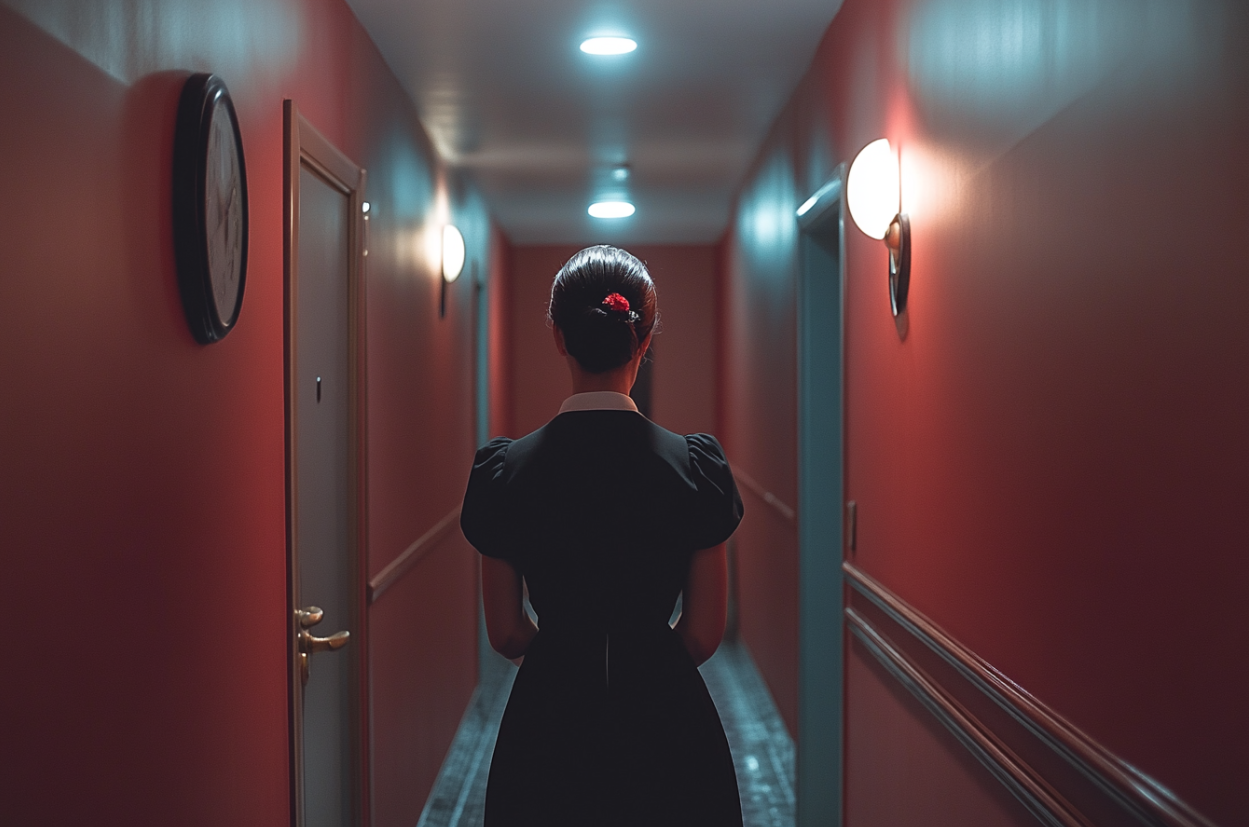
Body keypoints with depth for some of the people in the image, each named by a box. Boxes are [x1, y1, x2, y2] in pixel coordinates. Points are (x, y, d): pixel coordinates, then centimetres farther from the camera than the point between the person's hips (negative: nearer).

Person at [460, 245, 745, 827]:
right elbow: (703, 635, -5)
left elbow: (506, 634, -2)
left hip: (548, 739, 1)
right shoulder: (696, 464, -11)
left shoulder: (506, 468, -9)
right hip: (666, 732, 0)